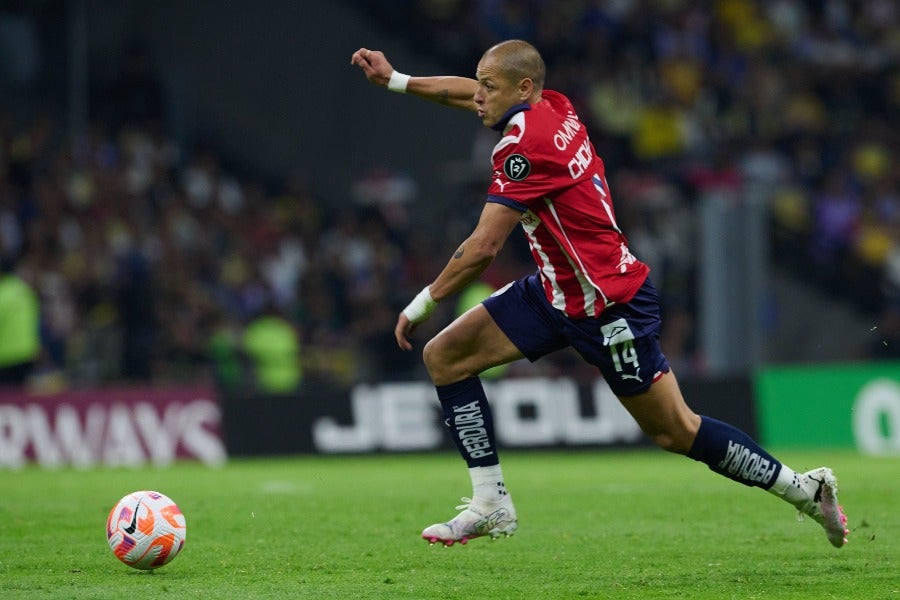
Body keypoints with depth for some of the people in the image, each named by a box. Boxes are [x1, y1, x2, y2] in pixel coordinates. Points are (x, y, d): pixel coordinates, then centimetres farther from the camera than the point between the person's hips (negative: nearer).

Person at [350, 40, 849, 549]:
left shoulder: (524, 146, -24)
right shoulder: (555, 108, 0)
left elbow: (483, 249, -25)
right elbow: (474, 95, 21)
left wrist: (423, 304, -14)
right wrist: (395, 80, 20)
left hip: (610, 306, -10)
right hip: (556, 292, 10)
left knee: (675, 433, -1)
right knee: (444, 356, 2)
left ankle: (805, 489, 15)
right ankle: (491, 505, 3)